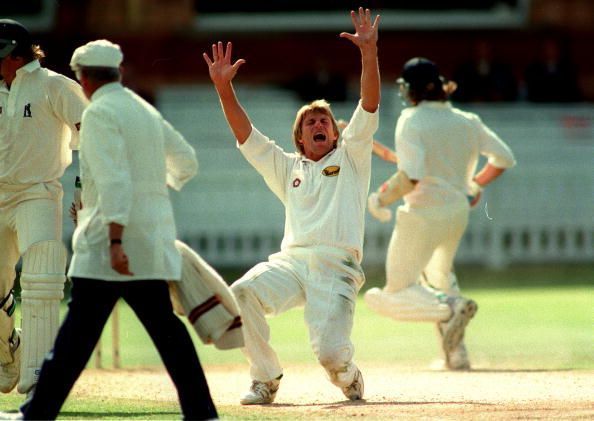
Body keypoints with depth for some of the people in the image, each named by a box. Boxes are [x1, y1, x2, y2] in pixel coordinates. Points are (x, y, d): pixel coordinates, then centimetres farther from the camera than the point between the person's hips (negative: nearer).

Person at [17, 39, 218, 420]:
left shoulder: (100, 113, -9)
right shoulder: (146, 111, 15)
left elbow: (114, 180, -20)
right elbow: (186, 161, 26)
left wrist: (115, 240, -24)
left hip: (110, 238, -8)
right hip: (154, 241, 8)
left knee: (79, 330, -8)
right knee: (163, 324, 10)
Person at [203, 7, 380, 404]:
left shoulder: (350, 157, 16)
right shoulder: (288, 167, 24)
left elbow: (369, 107, 4)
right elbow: (246, 135, 16)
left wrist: (369, 52, -9)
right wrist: (224, 89, 3)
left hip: (337, 265, -3)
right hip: (291, 261, 3)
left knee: (330, 352, -19)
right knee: (242, 293, -28)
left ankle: (348, 376, 19)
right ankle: (266, 379, -11)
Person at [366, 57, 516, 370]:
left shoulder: (411, 121, -17)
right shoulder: (466, 122, 2)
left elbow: (410, 177, -27)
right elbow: (504, 158, 6)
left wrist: (381, 198, -12)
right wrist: (476, 185, 22)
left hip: (423, 215, -7)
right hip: (458, 211, 7)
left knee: (398, 291, 4)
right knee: (438, 275, 32)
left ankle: (450, 309, -25)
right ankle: (457, 354, 24)